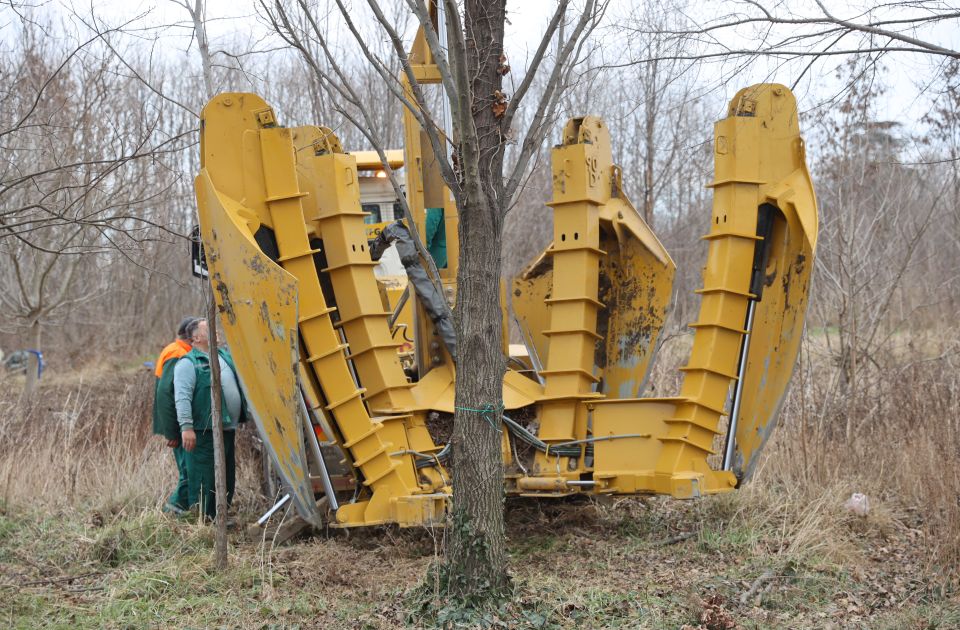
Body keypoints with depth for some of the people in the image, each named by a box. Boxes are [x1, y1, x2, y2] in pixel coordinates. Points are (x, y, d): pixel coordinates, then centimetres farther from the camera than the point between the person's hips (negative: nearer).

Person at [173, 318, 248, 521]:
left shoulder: (225, 354, 16)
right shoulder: (188, 363, -9)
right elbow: (182, 397, -18)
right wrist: (186, 427, -25)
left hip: (228, 429, 9)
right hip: (205, 432, -8)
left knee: (228, 478, 15)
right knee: (205, 481, -6)